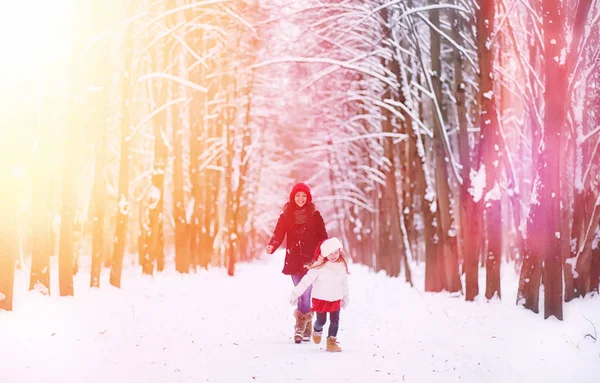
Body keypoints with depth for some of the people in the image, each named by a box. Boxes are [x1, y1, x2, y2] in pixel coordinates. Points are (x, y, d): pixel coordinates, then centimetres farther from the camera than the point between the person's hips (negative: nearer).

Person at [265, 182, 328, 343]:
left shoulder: (314, 215, 2)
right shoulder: (286, 215, 6)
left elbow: (323, 236, 3)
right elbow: (278, 233, -4)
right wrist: (272, 246, -23)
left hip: (310, 259, -2)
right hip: (294, 260, 2)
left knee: (305, 292, -10)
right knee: (301, 293, 2)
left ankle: (300, 326, -5)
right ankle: (306, 327, 8)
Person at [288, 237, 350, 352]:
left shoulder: (342, 266, -2)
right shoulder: (319, 267, -19)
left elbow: (344, 283, 12)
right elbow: (306, 280, -17)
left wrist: (346, 298, 21)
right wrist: (295, 294, -17)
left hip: (336, 299, 3)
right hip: (321, 299, -3)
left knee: (335, 321, 1)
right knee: (321, 321, 7)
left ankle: (331, 341, 15)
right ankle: (317, 330, 40)